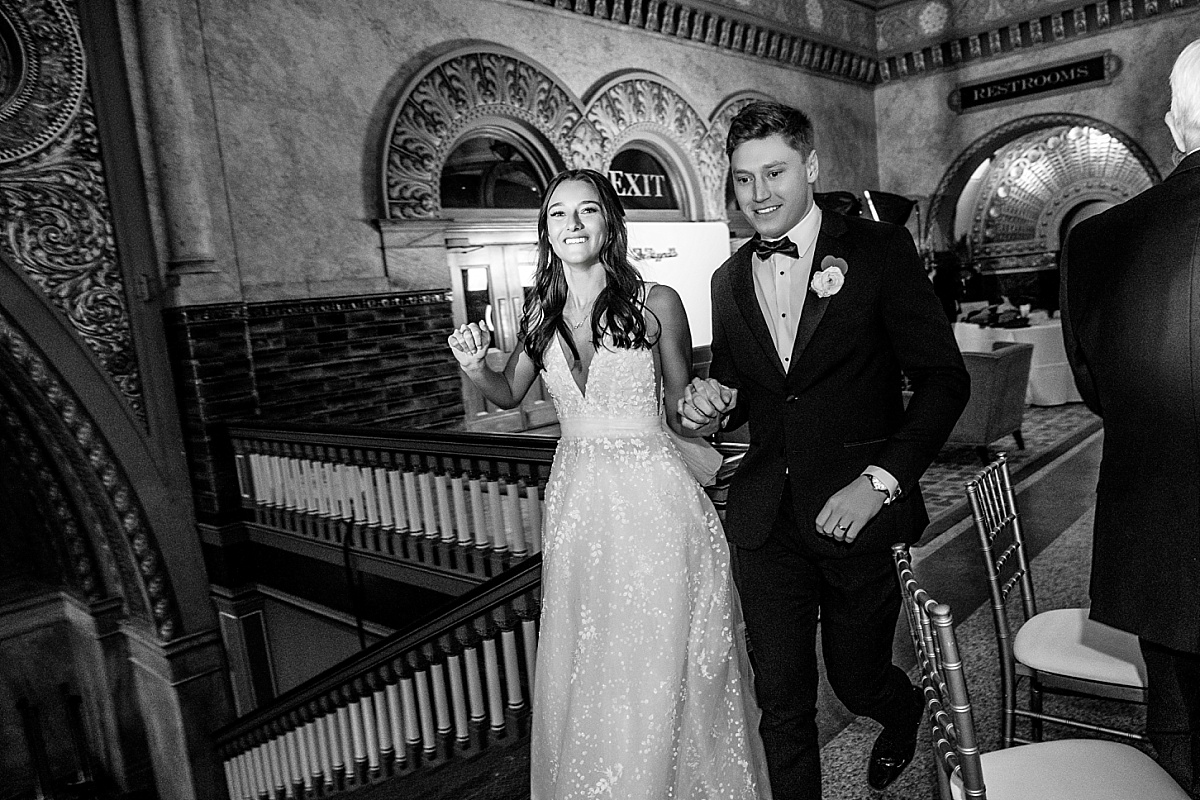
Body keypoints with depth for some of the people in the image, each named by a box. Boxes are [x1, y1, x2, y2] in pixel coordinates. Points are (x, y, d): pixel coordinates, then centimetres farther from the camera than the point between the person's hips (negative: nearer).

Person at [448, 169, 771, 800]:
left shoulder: (656, 303, -7)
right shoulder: (543, 312, 2)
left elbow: (681, 415, 2)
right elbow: (508, 394, 16)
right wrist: (475, 368, -3)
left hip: (653, 499, -3)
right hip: (576, 500, 4)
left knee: (655, 666, 8)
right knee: (579, 667, 16)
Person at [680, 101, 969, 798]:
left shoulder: (880, 250, -5)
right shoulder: (730, 281, 9)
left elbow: (944, 378, -7)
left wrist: (880, 480, -17)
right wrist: (712, 406, -6)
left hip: (857, 513, -3)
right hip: (766, 523, 3)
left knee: (857, 681, 15)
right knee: (783, 703, 8)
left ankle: (904, 710, 51)